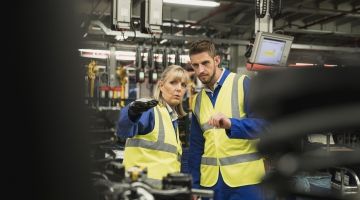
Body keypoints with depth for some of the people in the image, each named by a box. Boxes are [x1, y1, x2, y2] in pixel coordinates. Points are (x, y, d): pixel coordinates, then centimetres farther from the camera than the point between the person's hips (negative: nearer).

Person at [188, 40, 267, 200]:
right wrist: (194, 185, 10)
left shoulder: (244, 84, -4)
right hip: (210, 180, 5)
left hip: (244, 178, -5)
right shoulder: (197, 100, 12)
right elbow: (196, 147, 15)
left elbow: (262, 123, -15)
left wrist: (231, 124, -32)